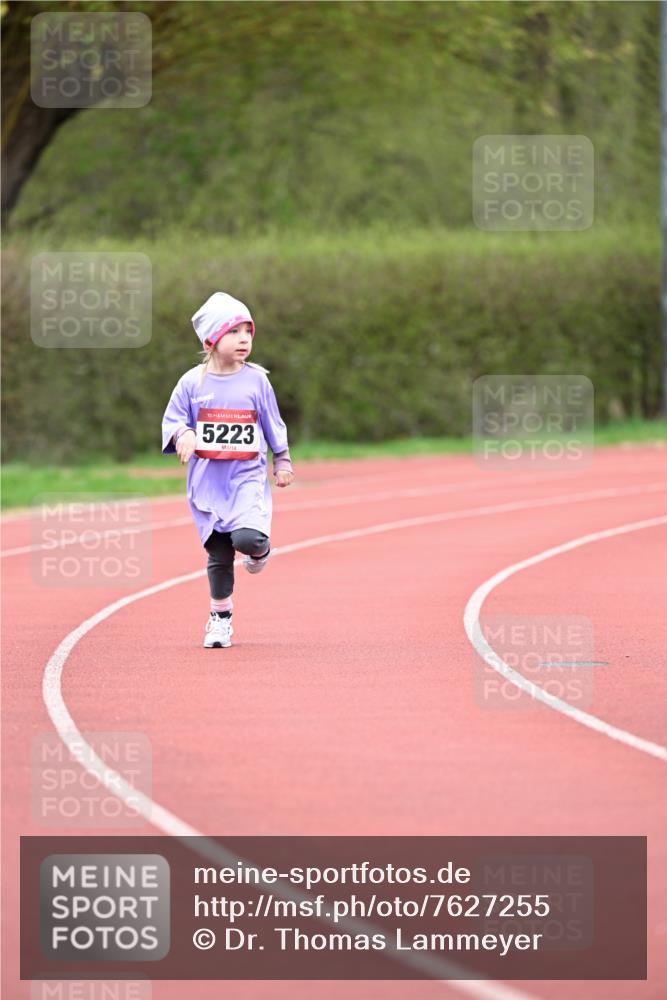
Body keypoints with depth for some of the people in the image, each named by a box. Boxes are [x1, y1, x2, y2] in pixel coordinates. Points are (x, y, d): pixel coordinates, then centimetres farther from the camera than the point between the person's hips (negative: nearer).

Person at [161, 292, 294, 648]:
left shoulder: (256, 380, 0)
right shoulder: (192, 383, -3)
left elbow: (273, 424, 9)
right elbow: (172, 419, 2)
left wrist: (282, 461, 10)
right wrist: (182, 435, -19)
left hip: (248, 476, -1)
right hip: (208, 480, 1)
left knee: (247, 538, -24)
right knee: (218, 553, 6)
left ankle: (261, 550, 13)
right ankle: (220, 615, 24)